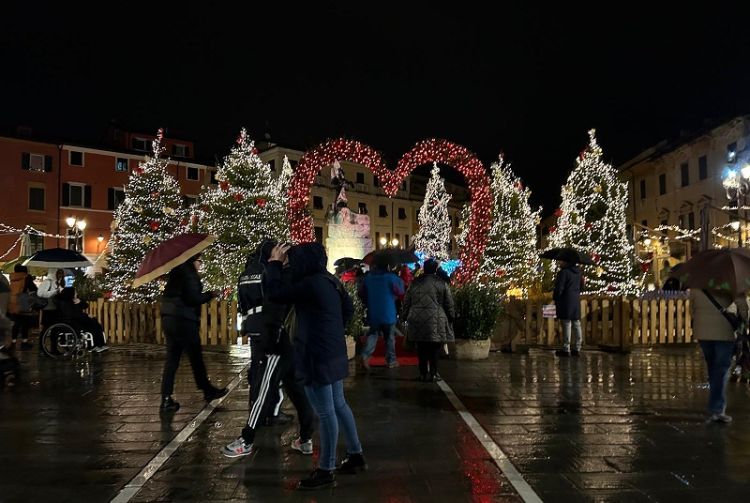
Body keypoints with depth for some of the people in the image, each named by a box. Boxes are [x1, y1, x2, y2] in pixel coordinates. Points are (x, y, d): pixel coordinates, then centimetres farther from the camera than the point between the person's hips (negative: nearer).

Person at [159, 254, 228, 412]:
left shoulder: (176, 272, 16)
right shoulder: (189, 274, -10)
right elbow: (193, 298, -16)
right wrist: (210, 295, -2)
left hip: (169, 318, 8)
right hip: (184, 320, -8)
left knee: (172, 358, 8)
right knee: (196, 357, 5)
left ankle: (166, 399, 6)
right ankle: (207, 390, 18)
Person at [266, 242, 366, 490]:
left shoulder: (310, 284, -20)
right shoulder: (331, 280, 8)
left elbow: (276, 292, -16)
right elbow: (348, 309, 18)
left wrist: (274, 263, -5)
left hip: (317, 356, -10)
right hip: (333, 353, 10)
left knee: (325, 413, -2)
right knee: (338, 405, 19)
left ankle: (326, 471, 8)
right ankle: (356, 455, 30)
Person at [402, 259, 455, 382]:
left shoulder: (414, 283, 7)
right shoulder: (441, 283, -2)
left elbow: (406, 303, 13)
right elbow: (449, 304, 1)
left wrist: (406, 316, 22)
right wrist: (451, 317, 13)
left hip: (417, 321, 3)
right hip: (435, 322, -3)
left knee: (422, 349, 10)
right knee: (434, 348, 4)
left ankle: (423, 373, 14)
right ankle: (432, 374, 4)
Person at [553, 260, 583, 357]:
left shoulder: (563, 272, -15)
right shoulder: (578, 272, 10)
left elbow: (559, 288, -16)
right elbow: (581, 286, 18)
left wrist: (555, 298, -1)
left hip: (565, 301, -8)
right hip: (576, 300, 8)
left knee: (566, 325, -4)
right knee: (576, 324, 9)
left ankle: (566, 349, -1)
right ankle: (577, 349, 14)